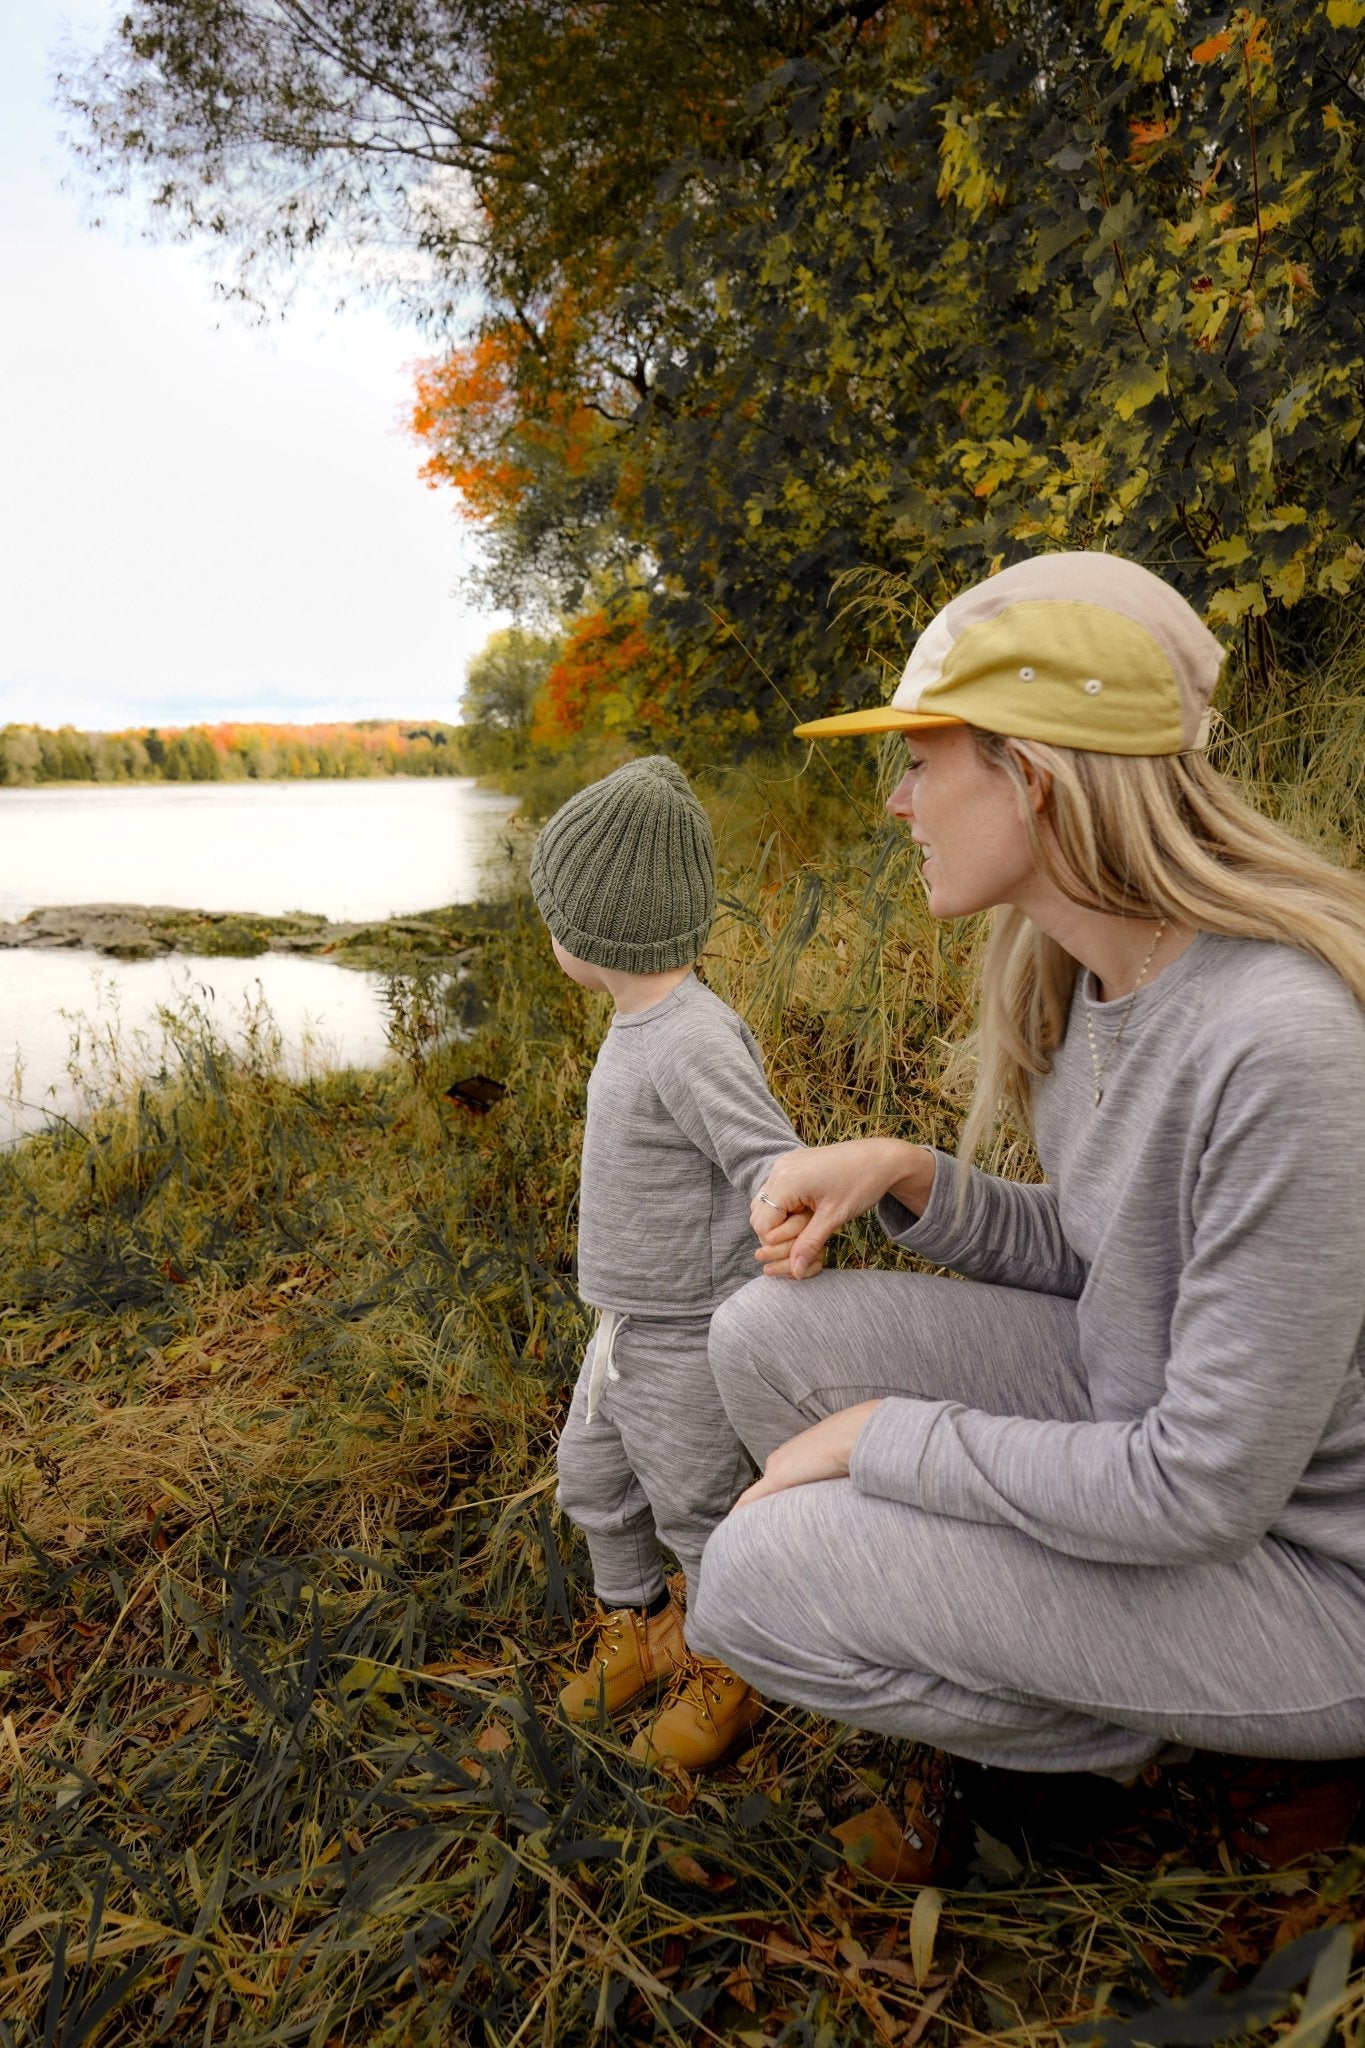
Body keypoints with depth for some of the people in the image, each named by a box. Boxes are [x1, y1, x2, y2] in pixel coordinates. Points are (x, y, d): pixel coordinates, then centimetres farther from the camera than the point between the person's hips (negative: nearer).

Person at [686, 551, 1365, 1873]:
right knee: (768, 1338, -3)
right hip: (1145, 1408, 8)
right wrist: (899, 1174, -10)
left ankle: (1121, 1735, 11)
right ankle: (1024, 1686, 14)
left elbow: (1205, 1486, -27)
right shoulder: (1088, 972, -5)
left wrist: (878, 1435, -17)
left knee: (759, 1577, -16)